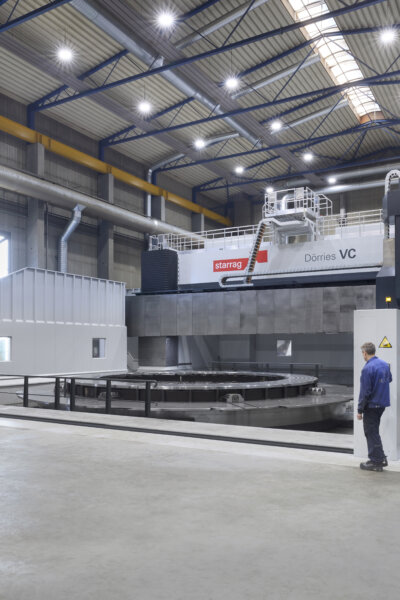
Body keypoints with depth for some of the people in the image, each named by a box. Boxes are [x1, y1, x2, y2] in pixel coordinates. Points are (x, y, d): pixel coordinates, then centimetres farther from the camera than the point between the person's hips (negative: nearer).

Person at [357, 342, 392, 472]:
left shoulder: (367, 368, -20)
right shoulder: (384, 364, 4)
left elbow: (365, 392, -19)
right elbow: (389, 379, 23)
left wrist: (360, 410, -12)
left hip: (371, 405, -8)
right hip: (382, 403, 8)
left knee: (371, 433, 3)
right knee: (374, 431, 20)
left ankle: (376, 462, 8)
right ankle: (381, 458, 23)